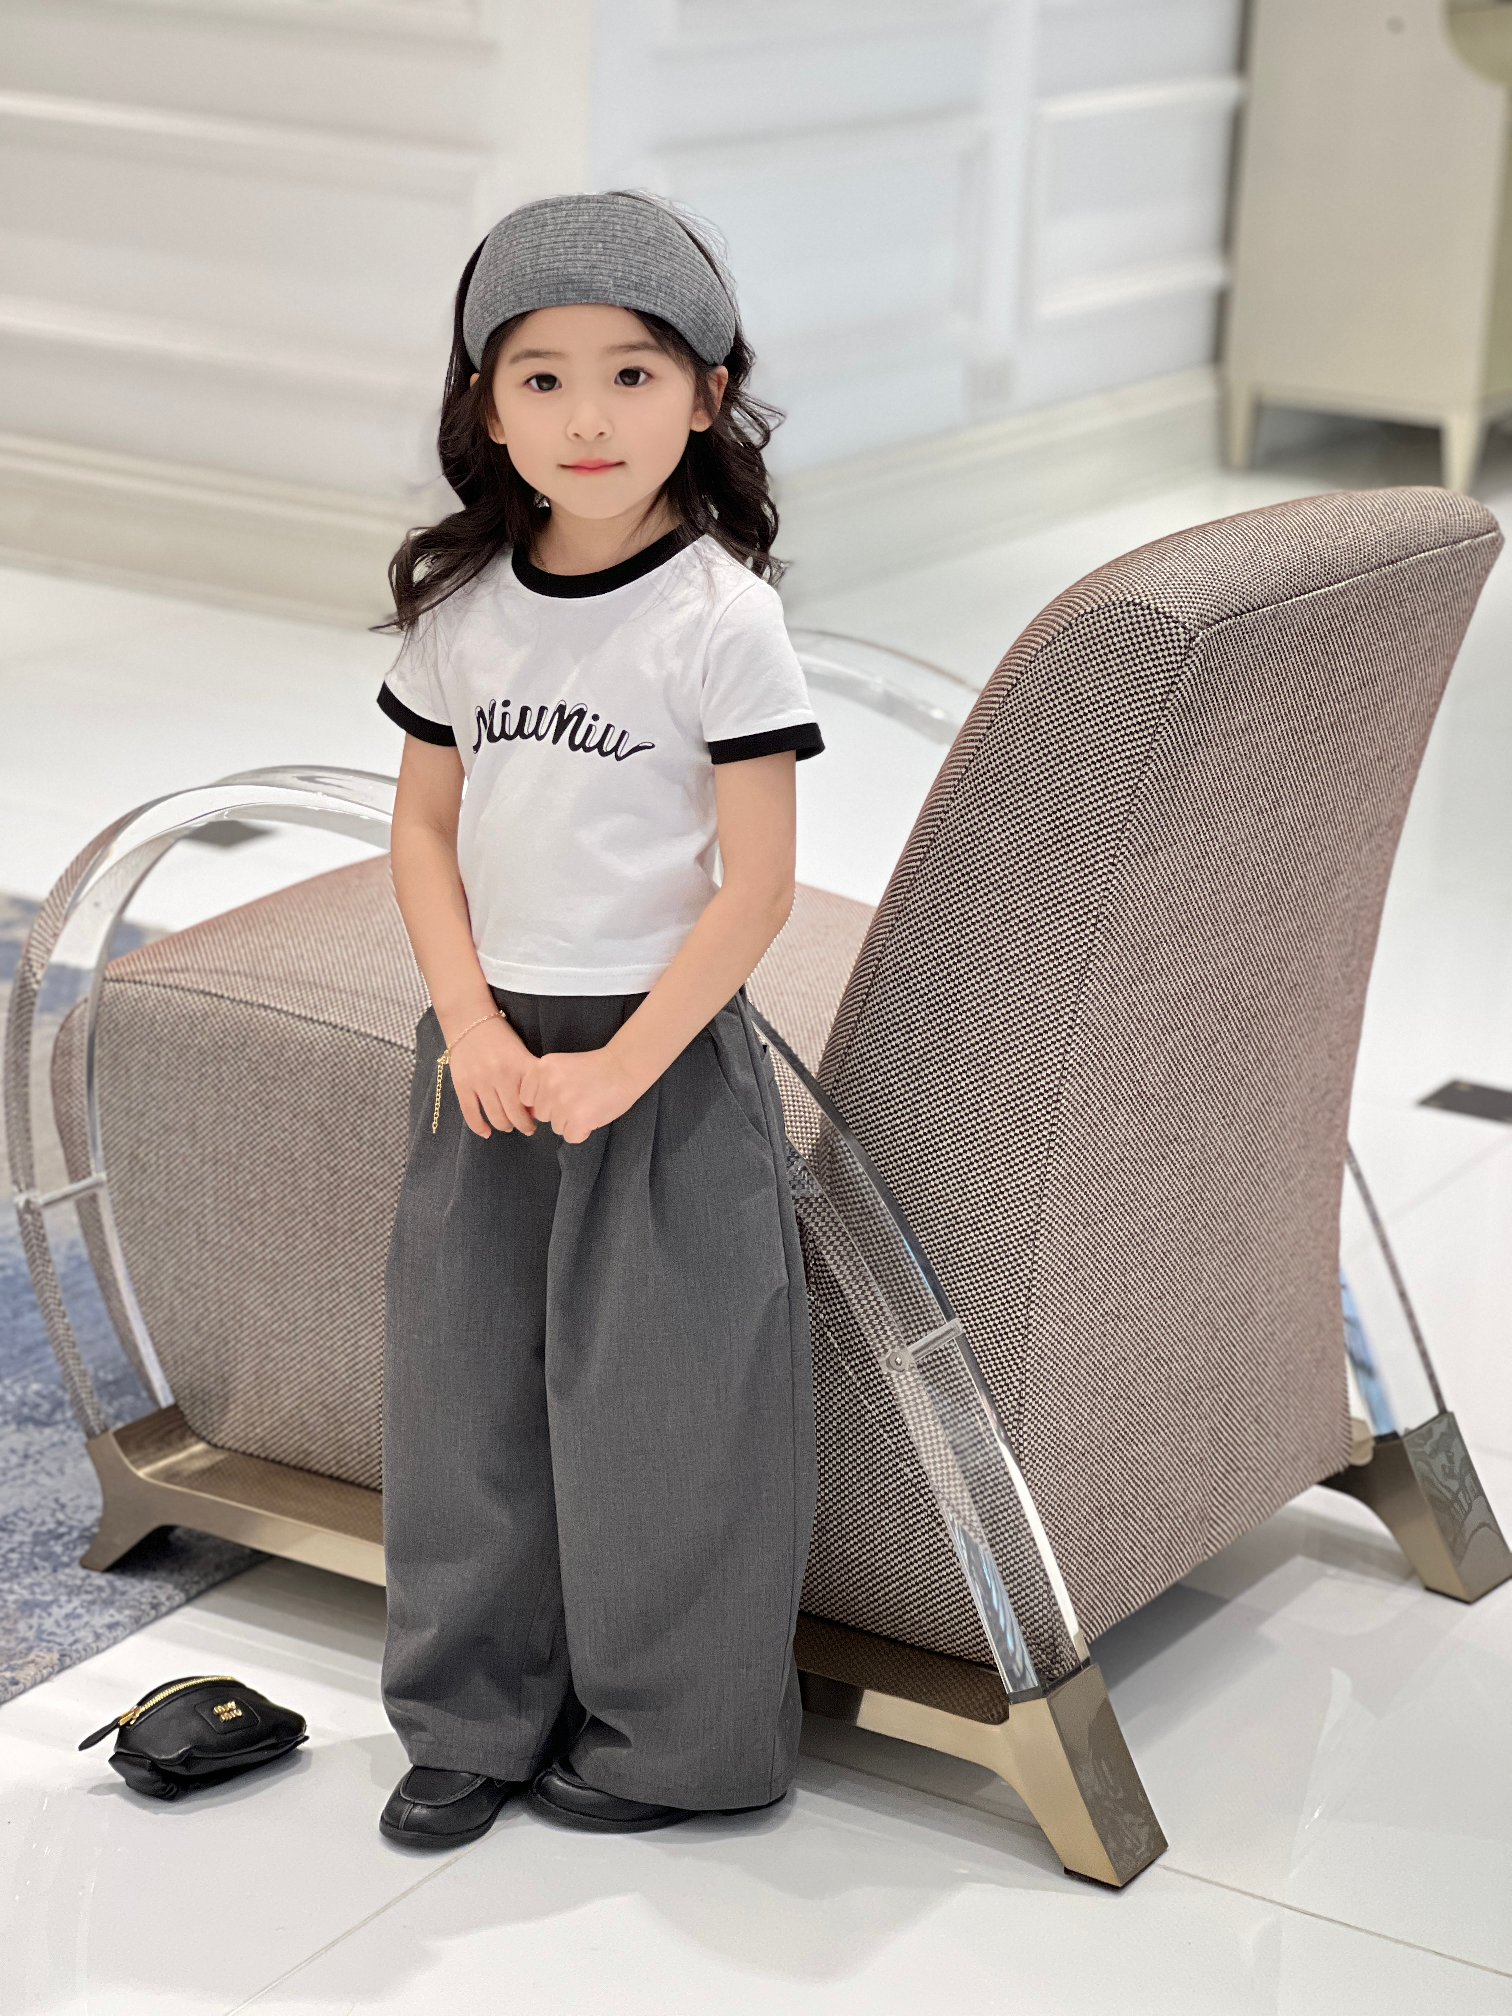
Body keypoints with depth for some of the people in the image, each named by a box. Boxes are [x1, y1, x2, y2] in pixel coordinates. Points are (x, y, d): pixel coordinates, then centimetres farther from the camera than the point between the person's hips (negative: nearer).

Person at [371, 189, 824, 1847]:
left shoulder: (721, 616, -12)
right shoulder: (460, 606, 2)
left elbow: (755, 884, -12)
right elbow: (424, 829, 7)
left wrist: (619, 1068, -15)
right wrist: (472, 1028, -6)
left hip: (666, 1055, -5)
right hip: (484, 1048, 5)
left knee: (656, 1397, 4)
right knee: (467, 1379, 12)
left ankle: (675, 1740, 21)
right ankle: (473, 1719, 28)